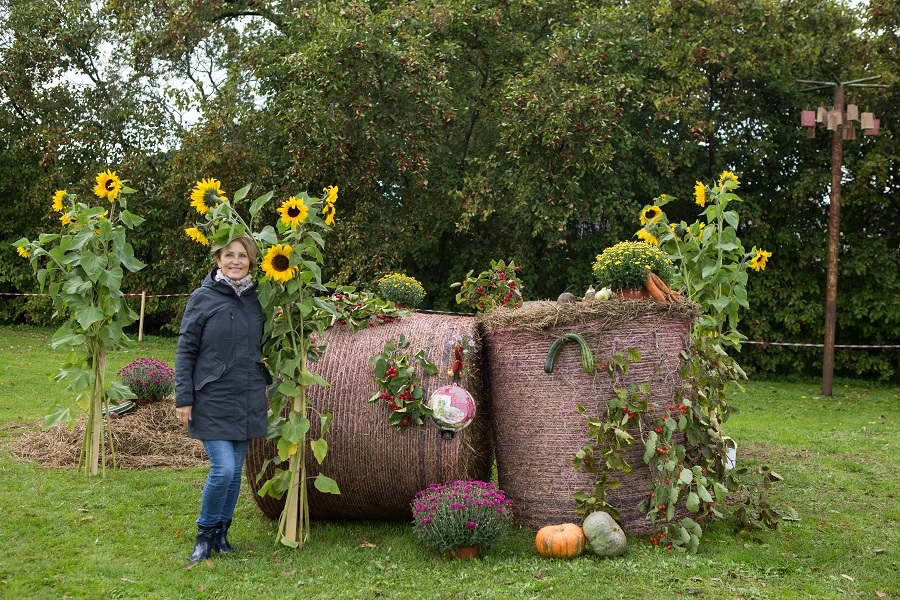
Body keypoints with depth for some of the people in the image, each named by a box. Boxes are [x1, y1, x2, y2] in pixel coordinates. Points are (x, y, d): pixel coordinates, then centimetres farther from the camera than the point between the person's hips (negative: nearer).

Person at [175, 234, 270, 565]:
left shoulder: (256, 299, 6)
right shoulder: (203, 298, -6)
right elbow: (185, 351, -4)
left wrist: (266, 384, 15)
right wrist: (183, 398, -7)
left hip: (248, 401, 4)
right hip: (213, 400, -4)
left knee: (236, 471, 10)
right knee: (223, 469, -11)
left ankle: (221, 532, 26)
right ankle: (205, 534, 10)